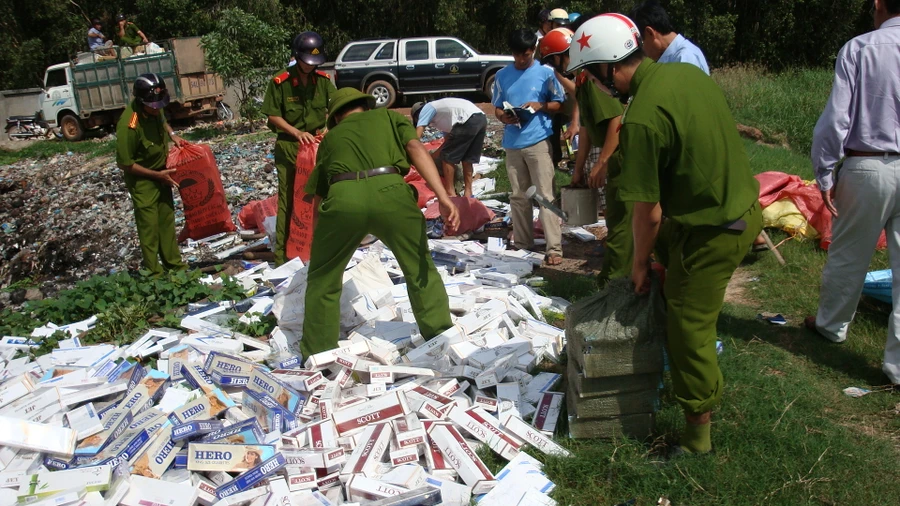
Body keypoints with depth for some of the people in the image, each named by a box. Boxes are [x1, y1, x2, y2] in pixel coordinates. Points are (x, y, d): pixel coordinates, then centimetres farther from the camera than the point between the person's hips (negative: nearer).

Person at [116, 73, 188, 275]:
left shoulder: (153, 108, -10)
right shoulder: (129, 125, -32)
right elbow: (125, 163, -23)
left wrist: (172, 135, -1)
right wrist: (157, 175, -20)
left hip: (161, 173, 8)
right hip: (142, 180, -8)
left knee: (167, 220, 17)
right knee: (149, 226, 1)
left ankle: (174, 264, 30)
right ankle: (154, 273, 13)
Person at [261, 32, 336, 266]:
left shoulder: (323, 80, 1)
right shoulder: (280, 82, -10)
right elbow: (273, 117, -6)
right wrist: (297, 132, -18)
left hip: (317, 143, 3)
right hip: (288, 147, -3)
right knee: (288, 200, -1)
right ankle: (282, 253, 5)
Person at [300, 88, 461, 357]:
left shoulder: (331, 137, 33)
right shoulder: (389, 116, 30)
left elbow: (317, 195, 34)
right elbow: (416, 148, 9)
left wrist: (318, 242, 46)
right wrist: (443, 196, -1)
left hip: (343, 198, 1)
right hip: (390, 191, -1)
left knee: (322, 281, 21)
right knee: (421, 271, 20)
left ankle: (317, 356, 27)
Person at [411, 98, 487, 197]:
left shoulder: (425, 109, 13)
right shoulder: (440, 110, 36)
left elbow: (416, 136, 4)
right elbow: (447, 139, 37)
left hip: (469, 121, -9)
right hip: (482, 119, 9)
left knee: (447, 157, 4)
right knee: (467, 159, 19)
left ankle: (450, 193, 7)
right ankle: (468, 192, 21)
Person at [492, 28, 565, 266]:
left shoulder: (546, 73, 0)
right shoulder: (502, 75, 8)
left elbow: (559, 104, 5)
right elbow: (496, 108, 13)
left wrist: (540, 106, -14)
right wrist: (503, 117, -10)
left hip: (539, 141, -4)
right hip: (512, 143, 4)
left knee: (545, 195, -6)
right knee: (518, 196, 10)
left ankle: (554, 248, -4)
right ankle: (523, 245, 20)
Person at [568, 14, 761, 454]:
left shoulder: (643, 118, -27)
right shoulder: (686, 71, 1)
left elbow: (648, 210, -22)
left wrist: (639, 264, -3)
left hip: (713, 232, -9)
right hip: (745, 205, 9)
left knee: (689, 331, 5)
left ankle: (698, 436, 21)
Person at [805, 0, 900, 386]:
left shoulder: (859, 48, -7)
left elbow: (836, 117, -11)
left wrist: (825, 175, -4)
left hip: (867, 168, -1)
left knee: (848, 254, 17)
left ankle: (832, 324, 38)